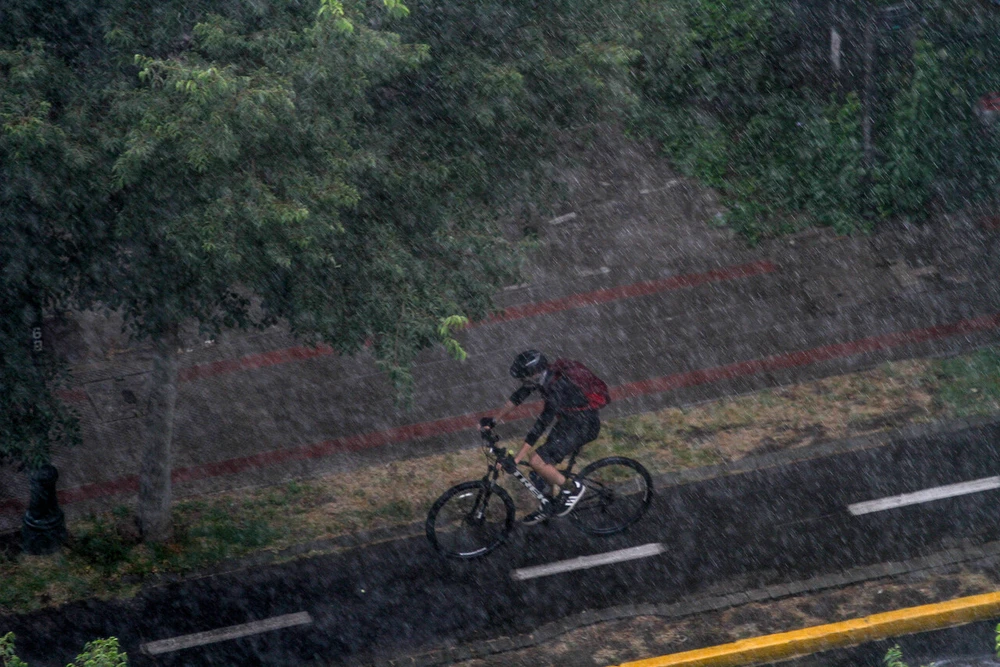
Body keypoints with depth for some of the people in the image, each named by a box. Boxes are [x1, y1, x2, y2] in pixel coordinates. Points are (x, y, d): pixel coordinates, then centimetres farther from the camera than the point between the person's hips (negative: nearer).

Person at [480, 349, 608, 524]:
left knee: (537, 461, -17)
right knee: (545, 462, 13)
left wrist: (516, 459, -32)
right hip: (568, 420, 9)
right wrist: (494, 420, 10)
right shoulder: (542, 376, -8)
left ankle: (571, 488, 1)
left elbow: (540, 426, -33)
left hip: (583, 426, -9)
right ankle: (546, 508, 31)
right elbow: (517, 397, 8)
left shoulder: (557, 388, -33)